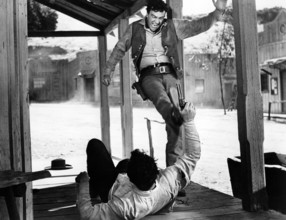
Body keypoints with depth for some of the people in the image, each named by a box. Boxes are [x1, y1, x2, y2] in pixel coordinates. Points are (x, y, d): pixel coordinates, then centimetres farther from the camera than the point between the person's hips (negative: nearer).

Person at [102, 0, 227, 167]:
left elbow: (199, 25, 6)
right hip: (148, 75, 0)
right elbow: (120, 49, 22)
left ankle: (174, 165, -10)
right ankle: (177, 119, -64)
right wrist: (108, 71, 24)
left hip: (169, 74, 1)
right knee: (162, 99, -37)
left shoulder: (172, 26, 11)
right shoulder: (135, 28, 12)